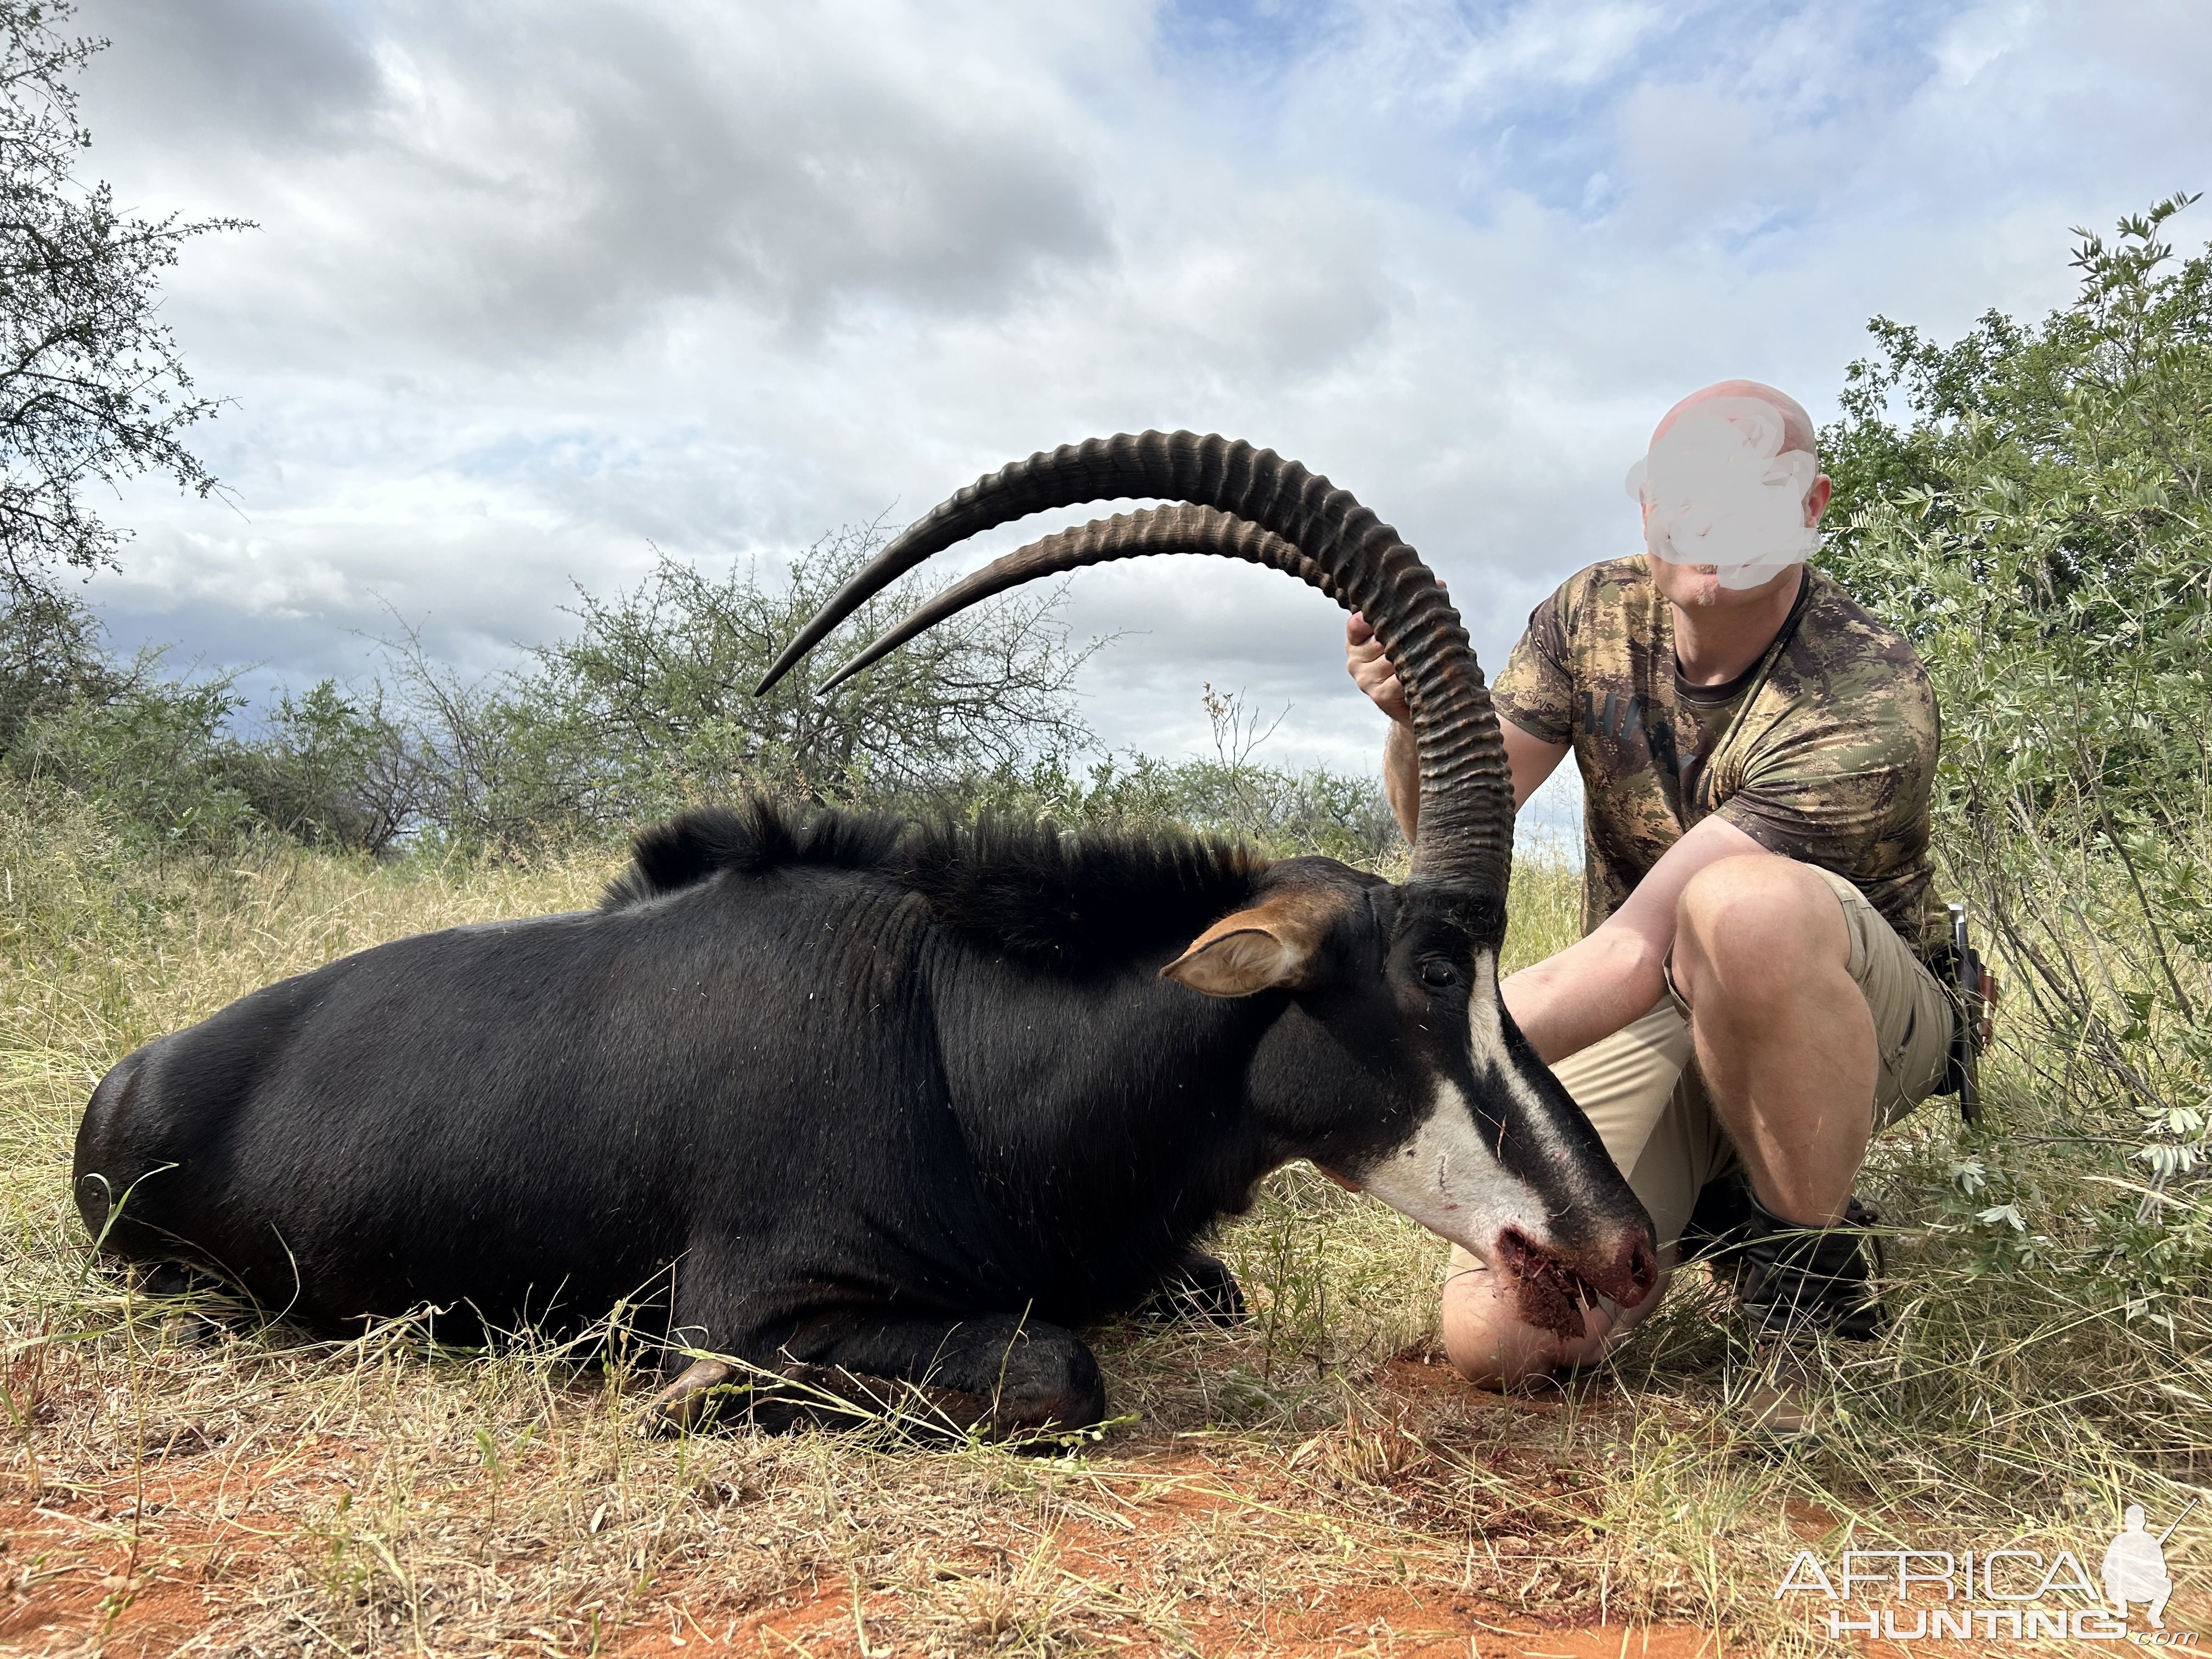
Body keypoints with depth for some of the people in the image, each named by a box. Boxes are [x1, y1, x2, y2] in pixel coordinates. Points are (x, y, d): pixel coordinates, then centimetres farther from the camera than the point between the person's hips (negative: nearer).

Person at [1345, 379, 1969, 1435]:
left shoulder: (1869, 703, -26)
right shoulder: (1593, 615, -6)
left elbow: (1638, 956, -31)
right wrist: (1419, 719, -35)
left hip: (1859, 1020, -3)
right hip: (1646, 1024, 4)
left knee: (1743, 905, -42)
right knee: (1498, 1342, -18)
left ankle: (1817, 1266, -15)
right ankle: (1703, 1210, 14)